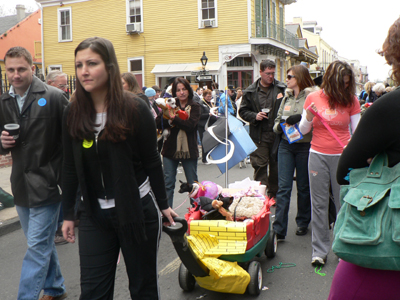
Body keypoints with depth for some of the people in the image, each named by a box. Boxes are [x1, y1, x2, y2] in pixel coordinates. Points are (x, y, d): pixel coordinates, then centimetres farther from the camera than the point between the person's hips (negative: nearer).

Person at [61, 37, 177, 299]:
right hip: (93, 215, 3)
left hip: (138, 210, -3)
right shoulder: (73, 113, 0)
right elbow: (70, 168, 6)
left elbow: (152, 162, -4)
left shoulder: (135, 109, -11)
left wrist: (163, 205, 1)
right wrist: (68, 214, 8)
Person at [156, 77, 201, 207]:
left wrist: (173, 118, -23)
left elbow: (190, 125, -16)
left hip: (189, 150, -1)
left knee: (193, 183, 9)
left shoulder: (194, 106, 1)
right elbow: (158, 123, -5)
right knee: (168, 183, 5)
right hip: (170, 149, 1)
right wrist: (169, 120, -22)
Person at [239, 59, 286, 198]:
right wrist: (254, 116, -8)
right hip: (259, 135, -1)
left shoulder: (282, 88, 3)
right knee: (259, 165, -3)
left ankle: (273, 194, 26)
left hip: (277, 133, 1)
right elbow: (243, 111, 9)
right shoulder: (250, 91, 5)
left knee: (275, 165, 11)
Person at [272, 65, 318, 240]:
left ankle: (303, 223, 28)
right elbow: (278, 117, 21)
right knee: (283, 187, -1)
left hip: (305, 146, -5)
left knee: (304, 186, 9)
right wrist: (279, 126, 0)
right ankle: (278, 229, 0)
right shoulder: (287, 96, 14)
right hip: (286, 145, 5)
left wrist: (300, 118, -22)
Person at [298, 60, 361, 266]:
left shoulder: (351, 100, 3)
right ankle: (320, 250, 14)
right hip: (318, 156, 0)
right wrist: (309, 116, -14)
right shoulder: (313, 97, 2)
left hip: (342, 156, 0)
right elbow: (303, 130, 5)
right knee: (319, 204, 4)